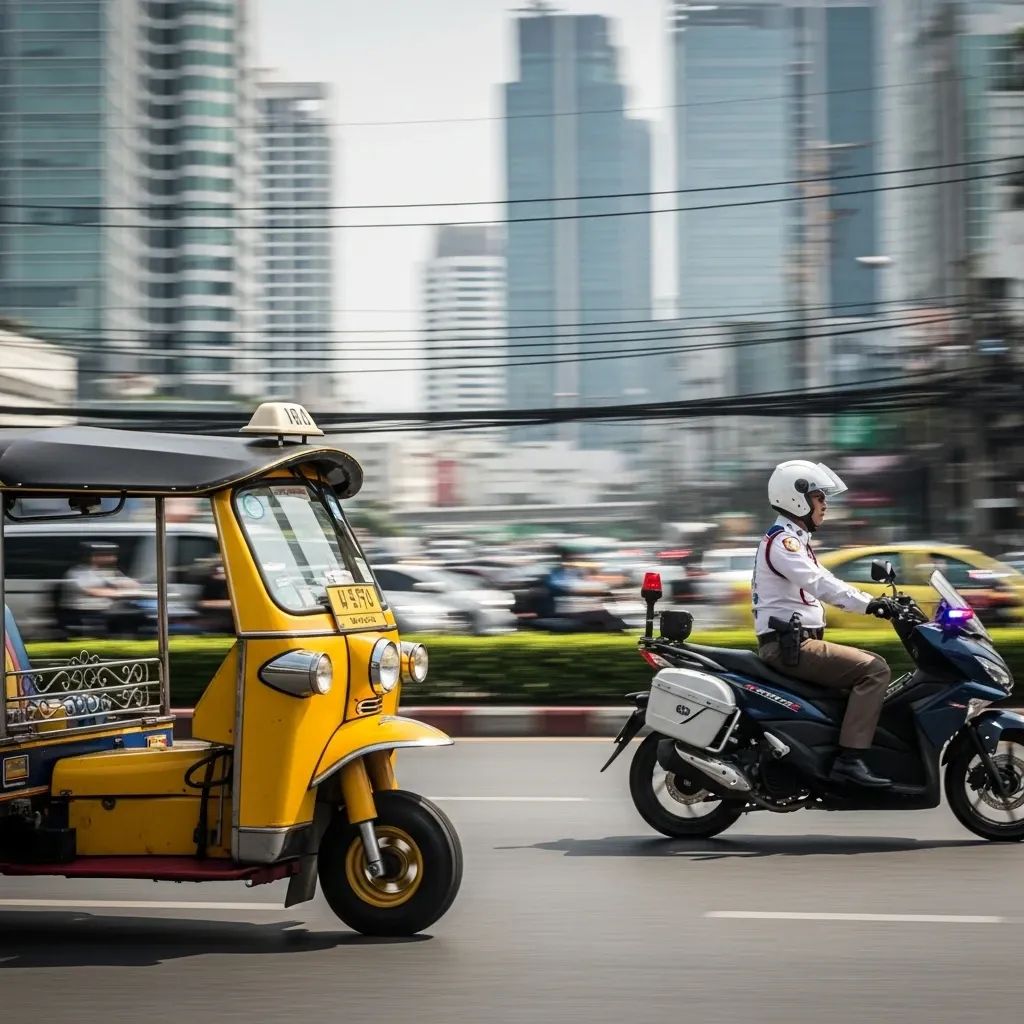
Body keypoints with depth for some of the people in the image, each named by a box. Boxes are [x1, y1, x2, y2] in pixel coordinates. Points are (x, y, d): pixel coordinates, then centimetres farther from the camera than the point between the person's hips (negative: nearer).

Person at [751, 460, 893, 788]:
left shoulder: (795, 540, 23)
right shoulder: (781, 541, -11)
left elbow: (823, 583, 21)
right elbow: (817, 582, -26)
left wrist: (877, 602, 10)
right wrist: (867, 604, -31)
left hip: (796, 642, 11)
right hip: (789, 645, -11)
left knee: (869, 664, 15)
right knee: (874, 669, -19)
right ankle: (849, 759, -27)